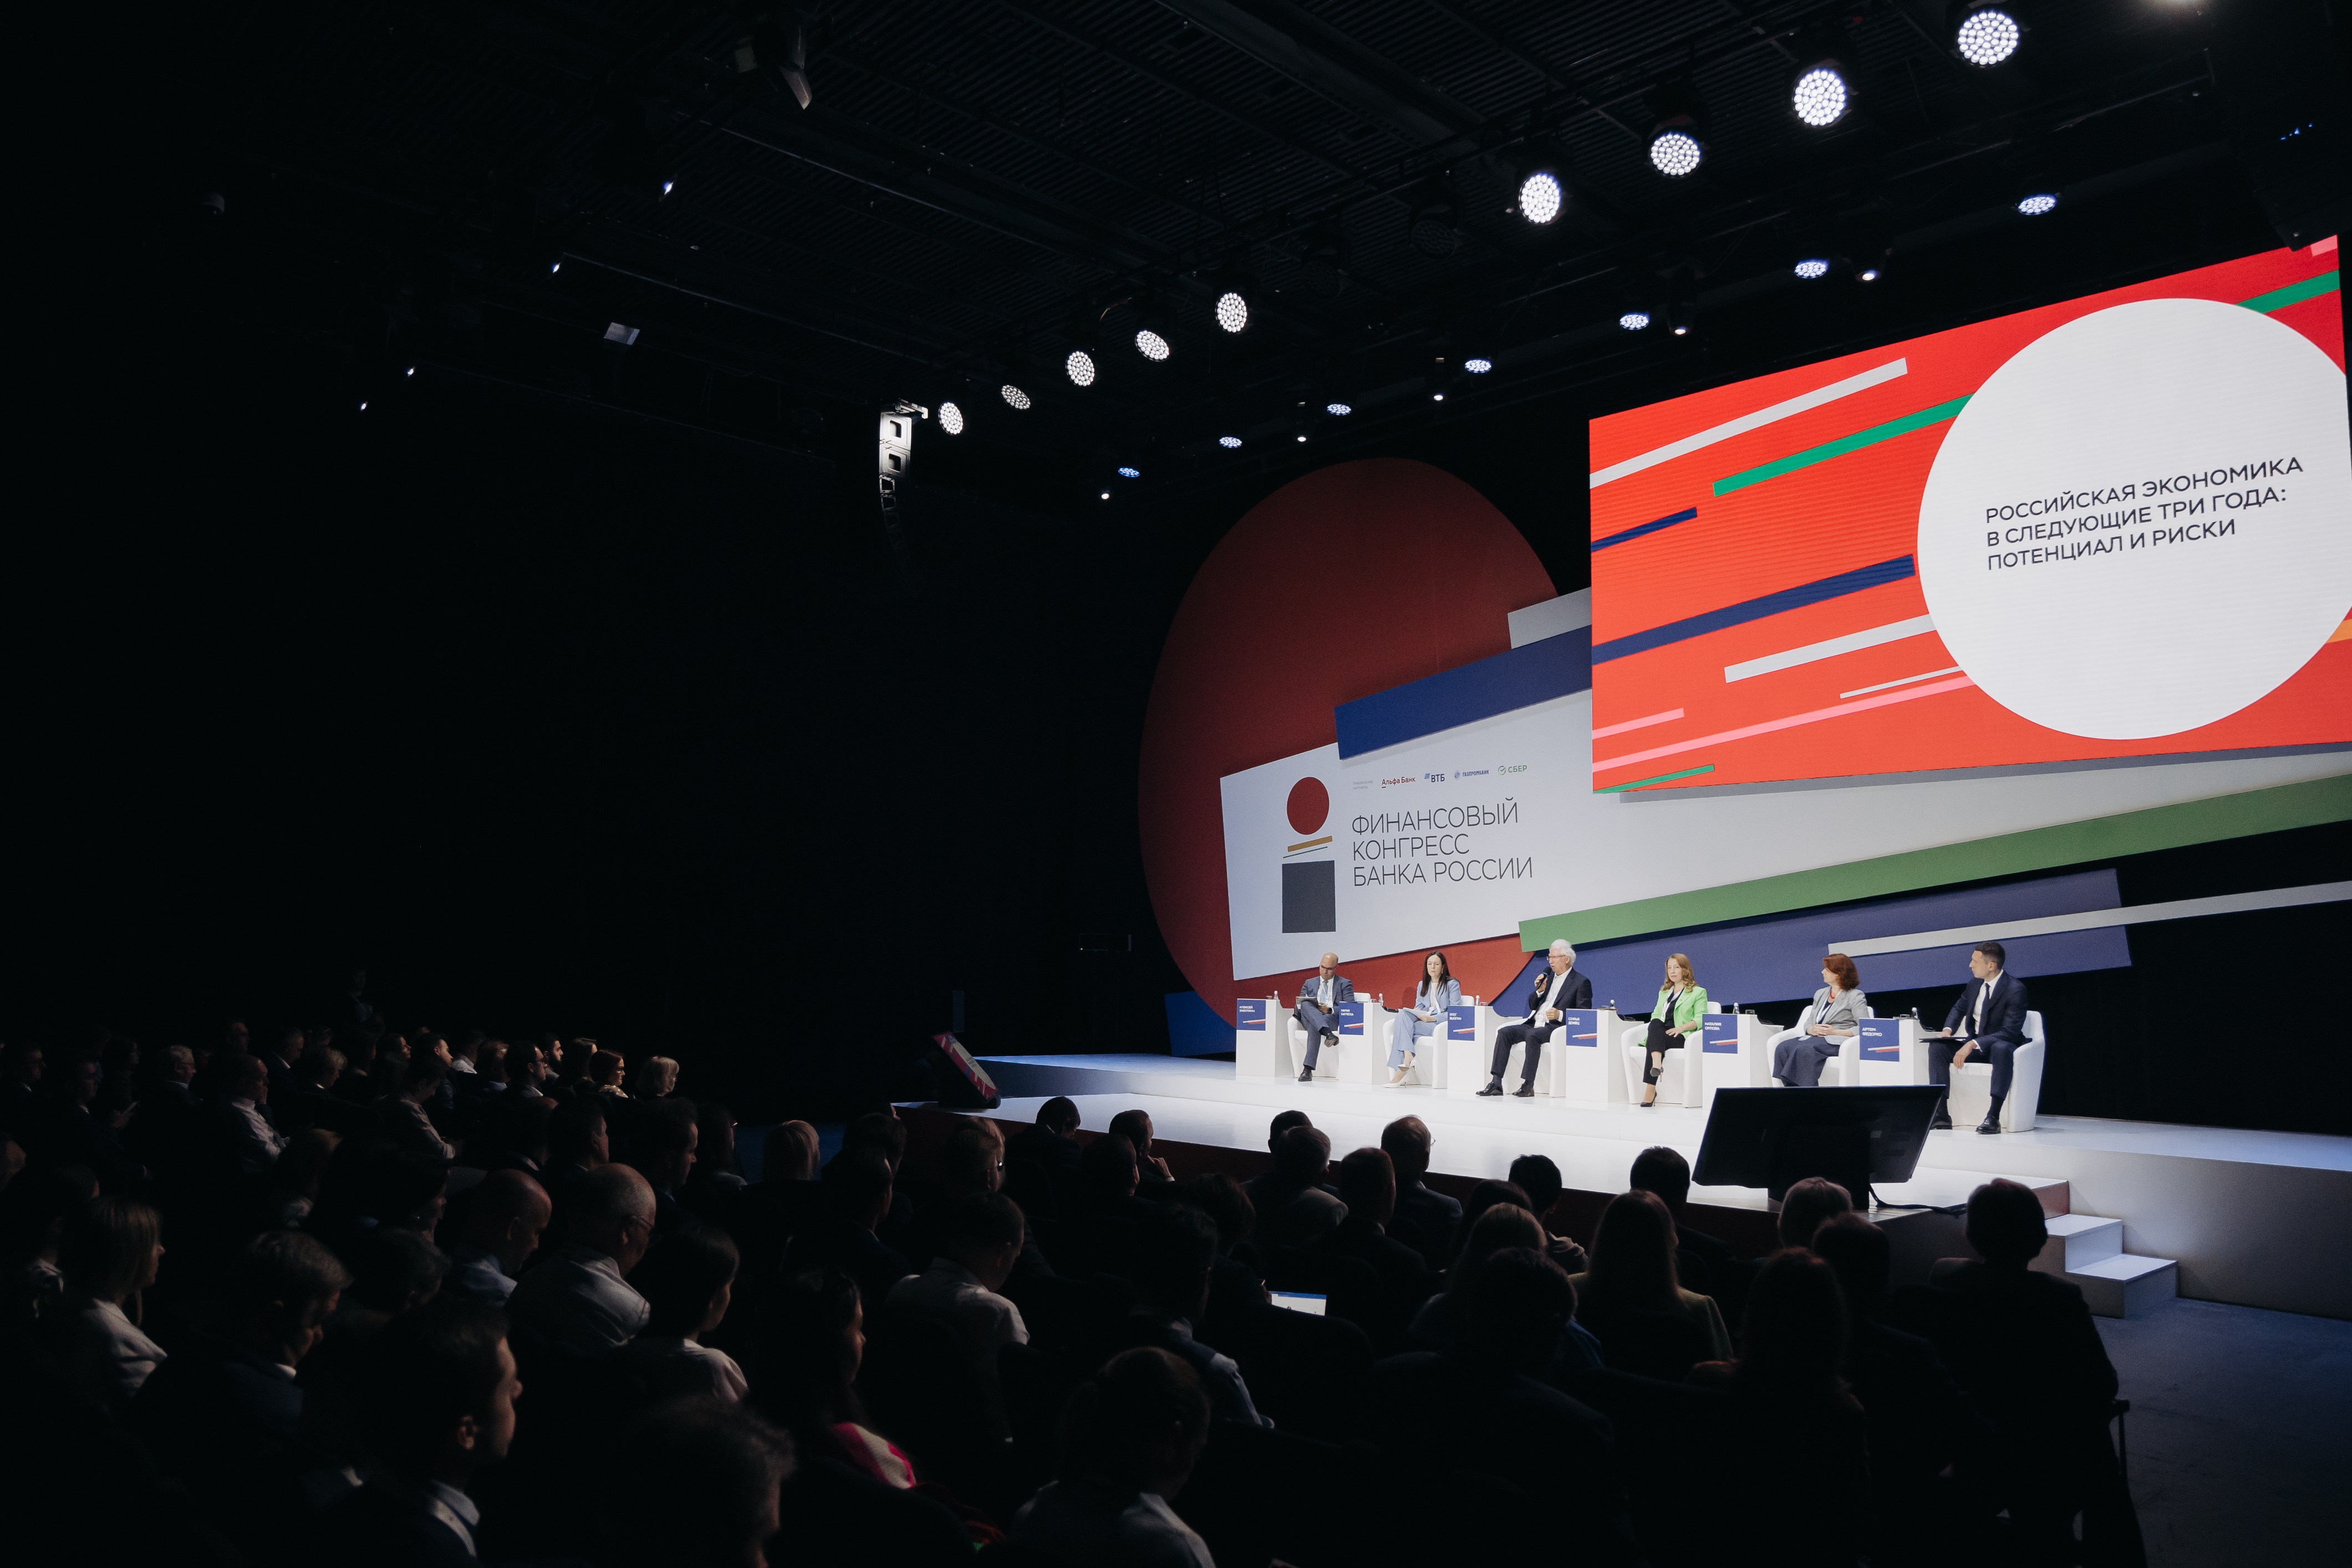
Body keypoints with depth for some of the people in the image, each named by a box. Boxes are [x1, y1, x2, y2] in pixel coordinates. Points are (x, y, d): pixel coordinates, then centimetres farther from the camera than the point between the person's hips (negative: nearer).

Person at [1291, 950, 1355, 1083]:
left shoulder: (1345, 984, 17)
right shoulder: (1310, 983, 28)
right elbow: (1299, 1004, 19)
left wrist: (1330, 1010, -12)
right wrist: (1300, 1008, -7)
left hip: (1333, 1019, -3)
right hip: (1309, 1019, 3)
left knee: (1314, 1028, -39)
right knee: (1306, 1004, -35)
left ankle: (1308, 1069, -47)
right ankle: (1328, 1034, -54)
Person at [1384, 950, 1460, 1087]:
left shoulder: (1452, 984, 4)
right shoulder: (1422, 986, 23)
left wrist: (1433, 1018, -18)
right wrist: (1415, 1013, -9)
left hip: (1441, 1023, -6)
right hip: (1423, 1020, 6)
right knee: (1402, 1015, -28)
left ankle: (1401, 1071, -33)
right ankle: (1408, 1056, -41)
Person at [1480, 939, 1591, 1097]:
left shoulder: (1581, 982, 0)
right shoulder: (1548, 976, 20)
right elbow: (1532, 1005, 21)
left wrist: (1560, 1014, -21)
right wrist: (1539, 991, 1)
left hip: (1556, 1026, -7)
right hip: (1534, 1024, 7)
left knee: (1532, 1036, -36)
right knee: (1504, 1032, -15)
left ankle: (1528, 1085, -32)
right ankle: (1496, 1083, -20)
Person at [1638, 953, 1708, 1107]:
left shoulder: (1699, 992, 14)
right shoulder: (1663, 992, 32)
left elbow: (1700, 1020, 0)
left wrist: (1681, 1028, -18)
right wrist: (1654, 1027, -2)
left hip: (1681, 1037, -4)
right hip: (1659, 1035, 4)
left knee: (1652, 1044, -36)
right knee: (1656, 1024, -36)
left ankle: (1650, 1089, -46)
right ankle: (1657, 1064, -58)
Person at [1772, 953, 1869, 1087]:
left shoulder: (1856, 996, 4)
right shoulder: (1820, 994, 26)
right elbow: (1808, 1022, 24)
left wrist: (1836, 1032, -14)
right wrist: (1812, 1030, -1)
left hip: (1837, 1041, -7)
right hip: (1816, 1039, 7)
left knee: (1804, 1049, -37)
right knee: (1783, 1048, -24)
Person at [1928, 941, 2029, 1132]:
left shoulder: (2015, 989, -18)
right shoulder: (1975, 985, 3)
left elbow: (2010, 1032, -25)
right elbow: (1959, 1008, 22)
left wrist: (1973, 1044, -32)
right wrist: (1948, 1029, 0)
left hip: (2001, 1044, -7)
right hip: (1974, 1043, 7)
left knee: (2003, 1049, -42)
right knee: (1937, 1046, -15)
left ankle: (1993, 1117, -42)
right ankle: (1941, 1114, -20)